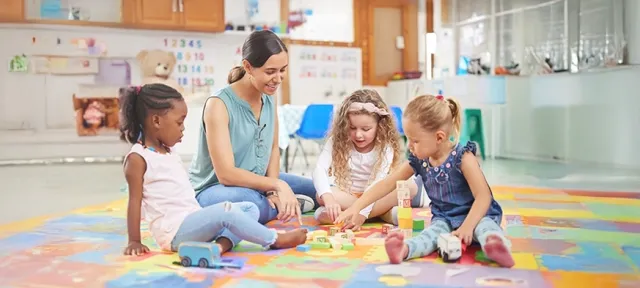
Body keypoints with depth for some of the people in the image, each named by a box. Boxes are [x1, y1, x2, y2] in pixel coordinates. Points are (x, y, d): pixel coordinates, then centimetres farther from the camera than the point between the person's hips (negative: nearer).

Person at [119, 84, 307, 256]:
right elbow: (135, 201, -10)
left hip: (192, 222, 10)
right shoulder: (138, 158, -9)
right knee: (226, 211, -27)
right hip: (174, 231, -9)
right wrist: (134, 242, -11)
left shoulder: (167, 153, 18)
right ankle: (275, 240, -11)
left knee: (250, 208, 4)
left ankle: (222, 244, -22)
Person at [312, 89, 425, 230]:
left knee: (411, 187, -26)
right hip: (345, 195, 0)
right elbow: (319, 170, -26)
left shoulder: (385, 147, -15)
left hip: (373, 196, 0)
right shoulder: (336, 141, -13)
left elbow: (377, 183, -26)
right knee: (321, 196, -33)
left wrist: (362, 213, -41)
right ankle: (385, 213, -29)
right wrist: (328, 199, -45)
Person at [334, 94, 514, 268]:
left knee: (484, 227, -36)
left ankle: (496, 244, -67)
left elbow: (483, 196, -18)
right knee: (431, 233, -30)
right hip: (444, 219, 3)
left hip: (475, 215, -3)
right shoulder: (419, 161, 1)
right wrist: (356, 207, 0)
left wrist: (466, 227, -31)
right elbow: (387, 184, 6)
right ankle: (405, 249, -59)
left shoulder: (462, 157, -15)